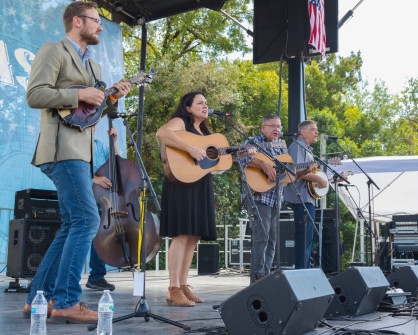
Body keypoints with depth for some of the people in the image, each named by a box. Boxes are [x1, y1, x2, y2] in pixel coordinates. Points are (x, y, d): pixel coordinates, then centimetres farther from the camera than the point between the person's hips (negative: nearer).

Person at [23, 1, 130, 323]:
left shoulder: (93, 65, 26)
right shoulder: (53, 51, 0)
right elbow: (34, 95, -12)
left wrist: (112, 97, 9)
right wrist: (79, 94, -13)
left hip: (82, 152, 10)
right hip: (63, 148, -10)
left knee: (74, 226, 7)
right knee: (87, 219, -18)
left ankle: (39, 297, 14)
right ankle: (66, 302, -15)